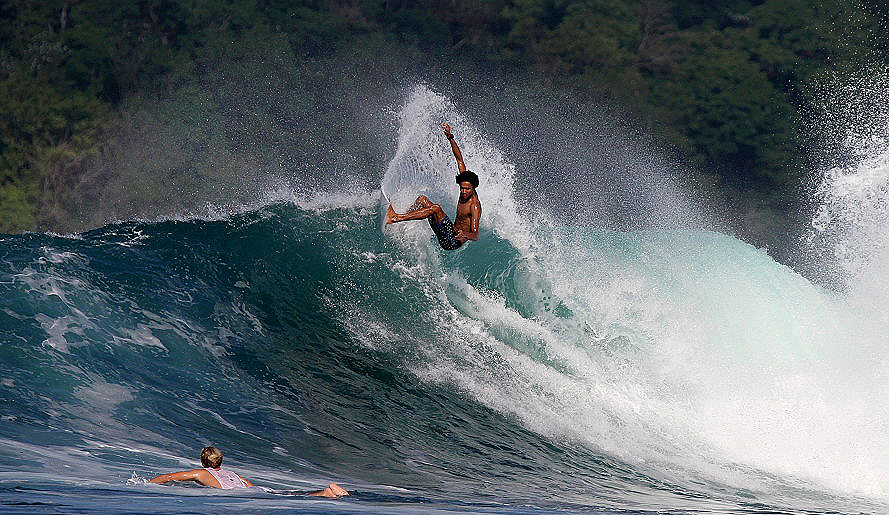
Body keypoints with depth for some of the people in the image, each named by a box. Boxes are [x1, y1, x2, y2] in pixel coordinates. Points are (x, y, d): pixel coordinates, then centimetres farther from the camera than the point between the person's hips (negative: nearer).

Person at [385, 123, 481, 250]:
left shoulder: (475, 206, -20)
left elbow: (476, 236, -29)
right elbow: (459, 160, 7)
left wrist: (466, 235, -52)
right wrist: (450, 138, 1)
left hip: (453, 242, -10)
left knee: (436, 208, -31)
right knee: (422, 199, 5)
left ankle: (396, 218, -31)